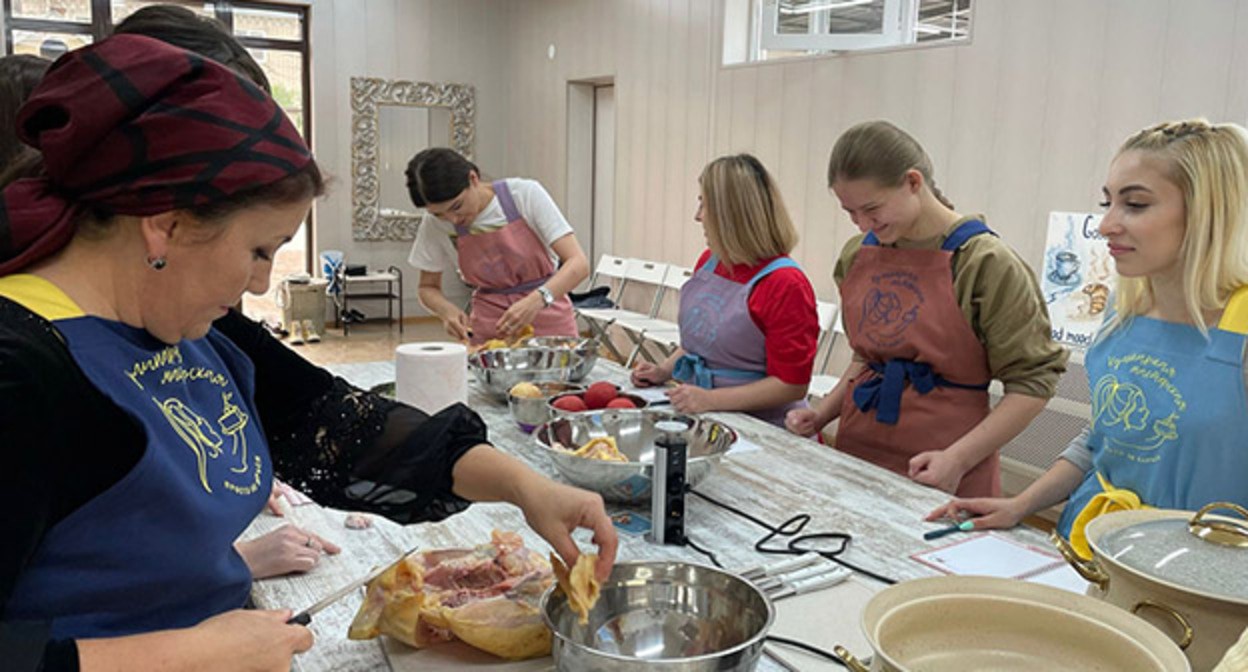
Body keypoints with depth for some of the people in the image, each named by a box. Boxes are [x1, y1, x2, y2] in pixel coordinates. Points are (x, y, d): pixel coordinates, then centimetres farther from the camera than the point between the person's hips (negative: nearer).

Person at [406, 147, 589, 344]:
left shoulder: (525, 194, -14)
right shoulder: (434, 225, -6)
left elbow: (578, 264, -17)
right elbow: (428, 287, 7)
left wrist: (537, 299, -33)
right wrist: (447, 310, -14)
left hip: (549, 322, -1)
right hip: (489, 331, 2)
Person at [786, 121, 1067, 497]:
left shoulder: (985, 264, -11)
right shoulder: (858, 255, 6)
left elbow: (1032, 381, -10)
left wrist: (957, 459, -18)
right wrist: (823, 413, 3)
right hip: (857, 451, 5)